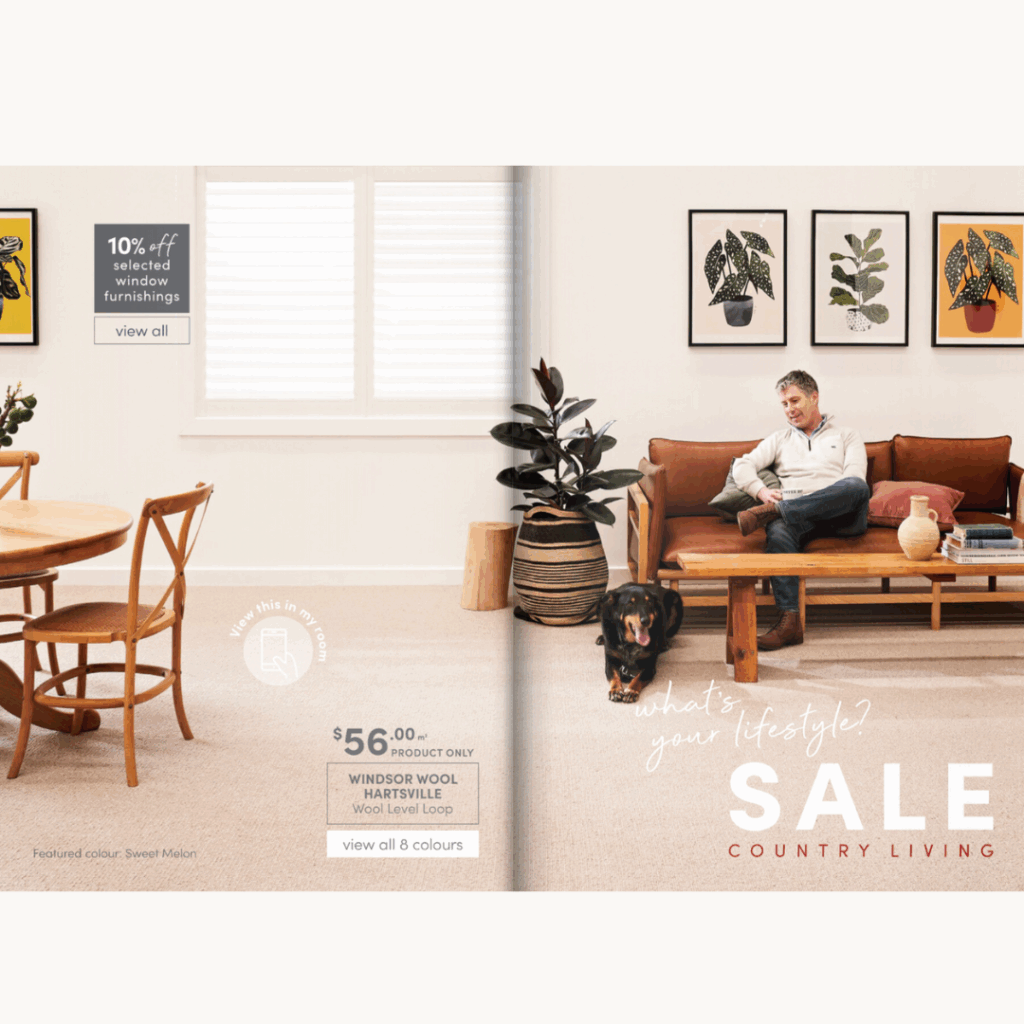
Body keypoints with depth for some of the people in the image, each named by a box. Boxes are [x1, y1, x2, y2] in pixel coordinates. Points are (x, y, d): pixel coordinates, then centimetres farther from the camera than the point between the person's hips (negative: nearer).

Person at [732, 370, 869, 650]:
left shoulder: (846, 436, 24)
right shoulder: (780, 439, 32)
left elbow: (855, 478, 4)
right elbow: (742, 467, 18)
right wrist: (761, 491, -6)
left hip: (841, 517, -1)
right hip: (800, 520, 1)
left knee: (857, 487, -36)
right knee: (778, 532, -37)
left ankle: (772, 511, -37)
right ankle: (789, 621, -47)